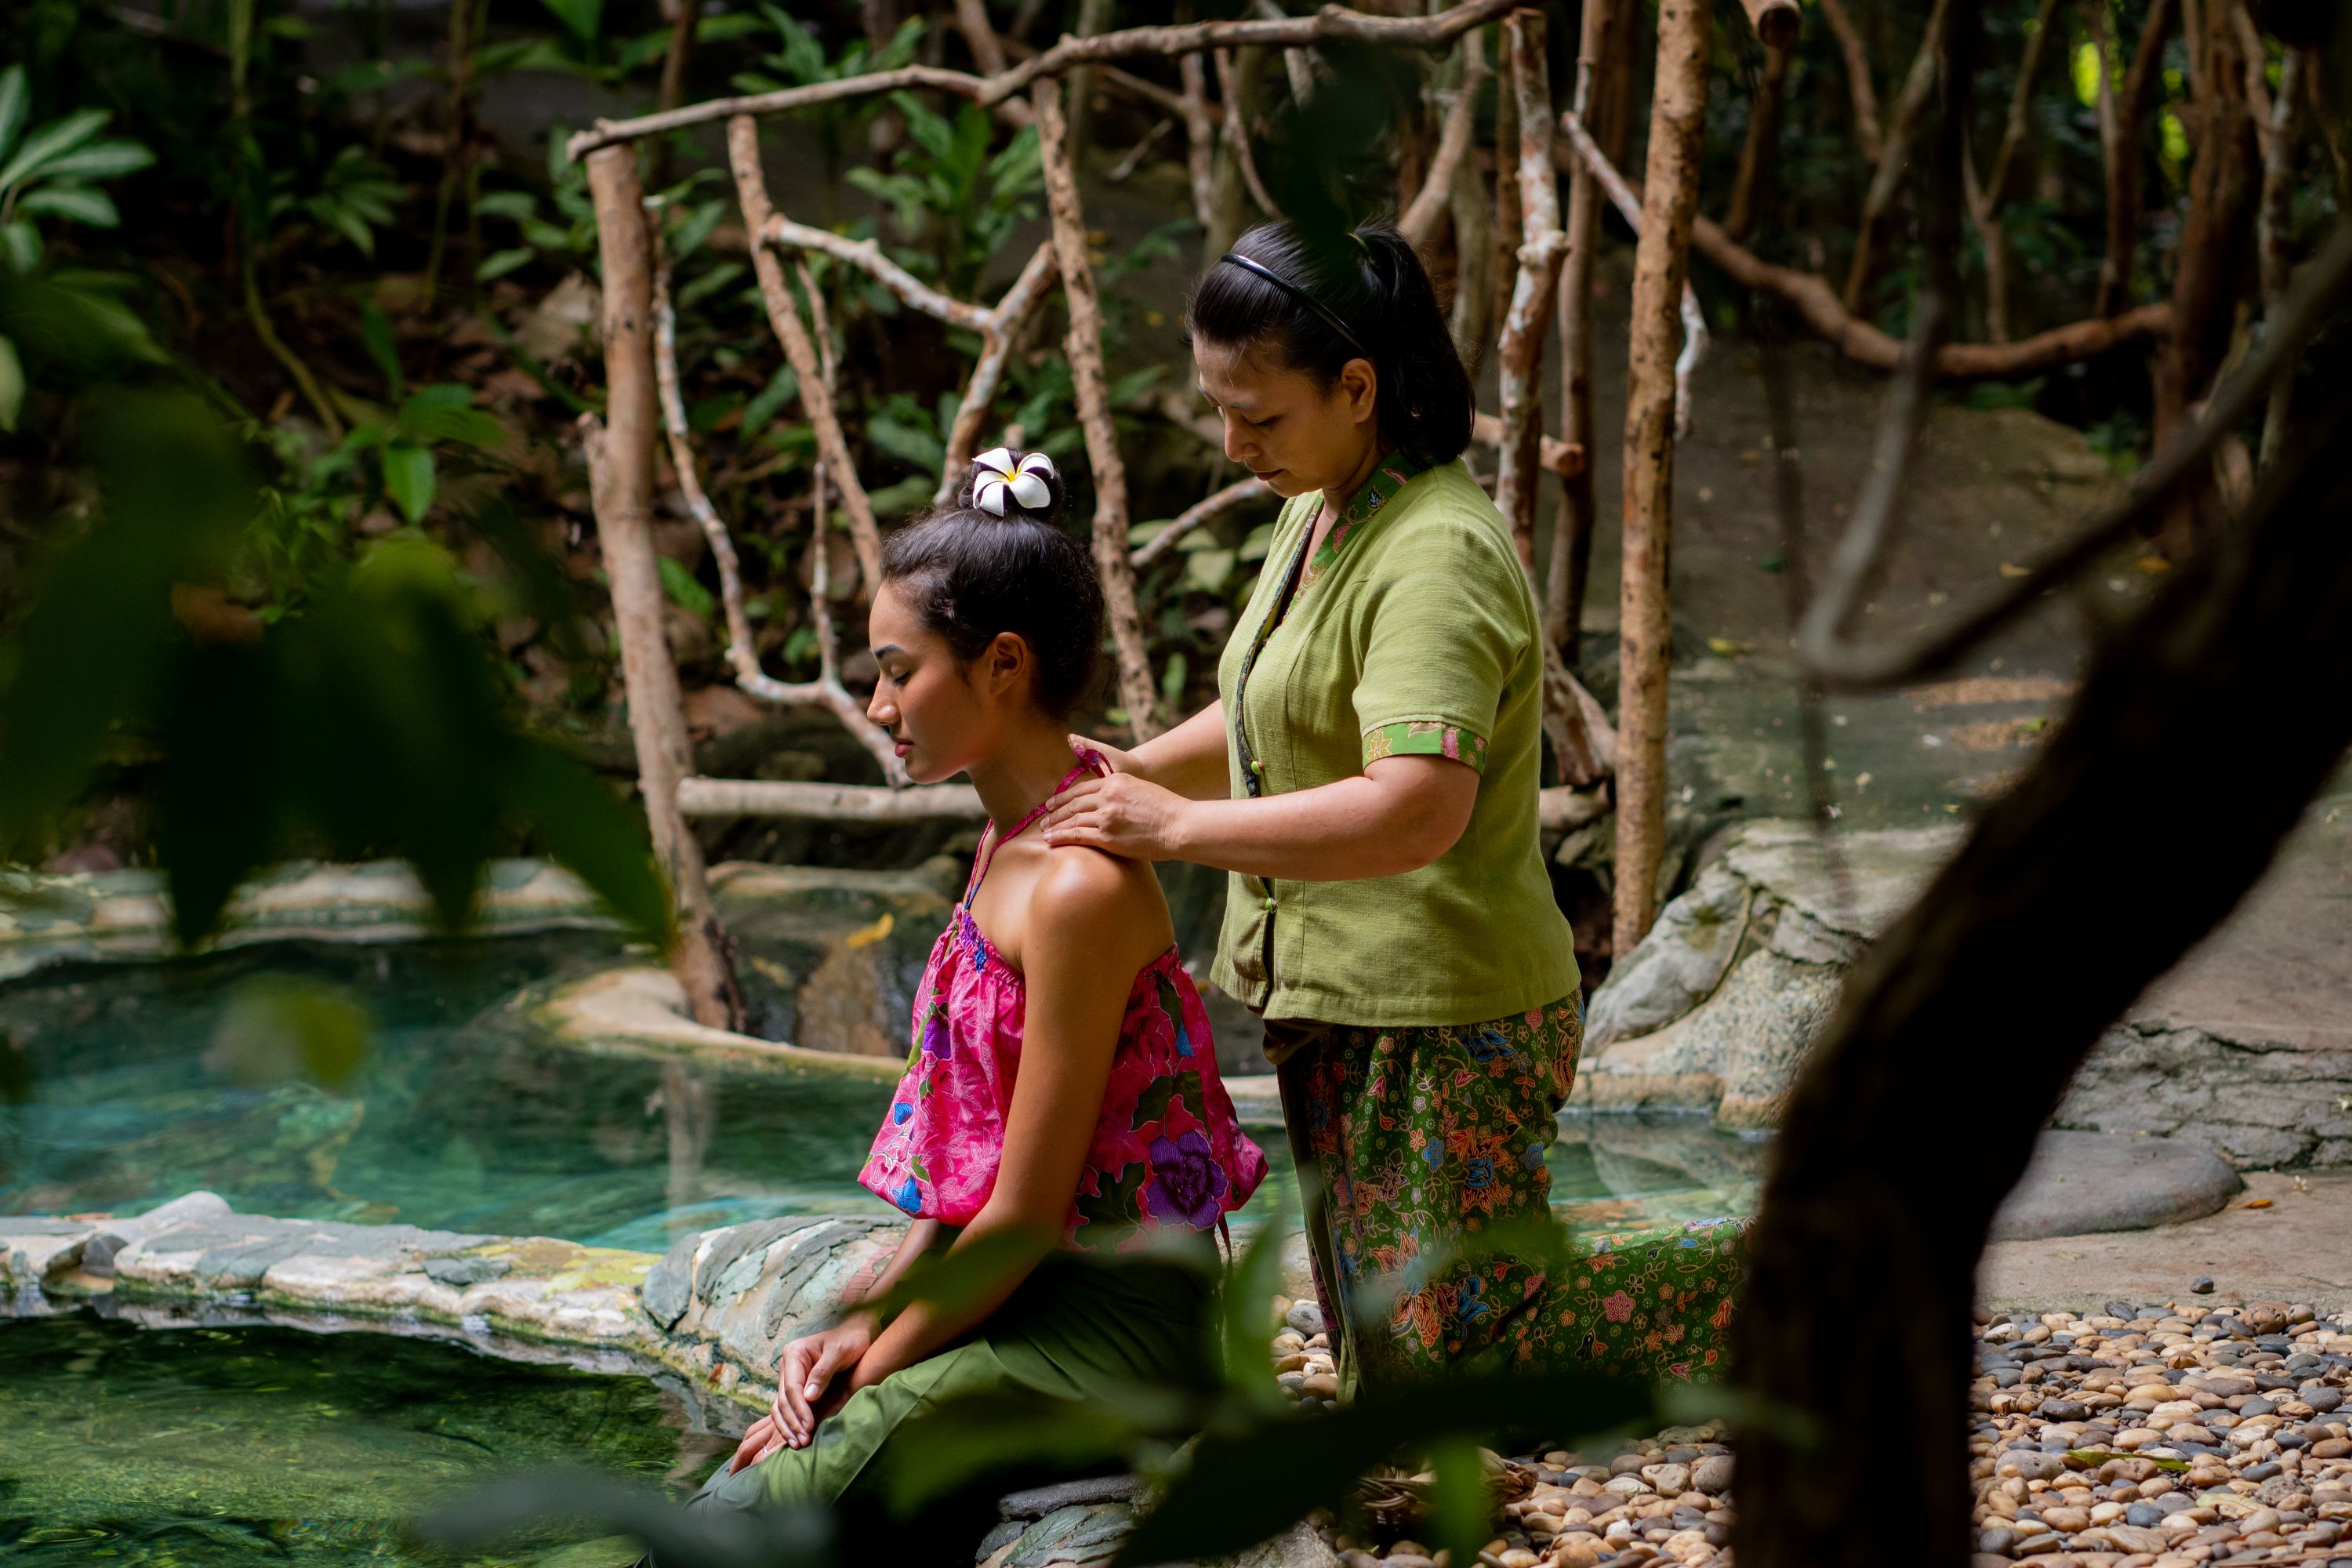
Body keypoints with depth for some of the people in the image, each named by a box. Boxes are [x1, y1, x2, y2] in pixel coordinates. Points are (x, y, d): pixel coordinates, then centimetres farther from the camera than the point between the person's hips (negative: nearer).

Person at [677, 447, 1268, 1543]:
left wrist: (867, 1375, -8)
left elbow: (1024, 1217, -18)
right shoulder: (1014, 843, 9)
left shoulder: (1078, 888, -21)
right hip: (1036, 1297, 9)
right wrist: (865, 1321, 3)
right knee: (722, 1500, -1)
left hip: (1108, 1331, -9)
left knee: (736, 1517, -15)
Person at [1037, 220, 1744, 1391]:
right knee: (1384, 1364, 16)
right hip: (1333, 997, 10)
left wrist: (1180, 829, -30)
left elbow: (1417, 808, -33)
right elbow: (1271, 725, 23)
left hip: (1442, 1017, -10)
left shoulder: (1436, 556, -22)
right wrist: (1136, 772, 4)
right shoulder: (1317, 517, 10)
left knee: (1450, 1364, -5)